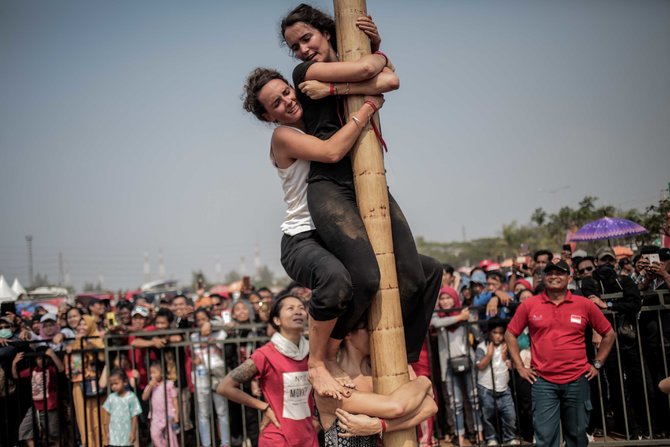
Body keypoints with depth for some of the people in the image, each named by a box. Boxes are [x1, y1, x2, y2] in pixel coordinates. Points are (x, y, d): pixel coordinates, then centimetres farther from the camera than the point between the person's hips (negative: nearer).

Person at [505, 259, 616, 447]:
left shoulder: (584, 304, 2)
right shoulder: (529, 305, 2)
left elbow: (608, 334, 12)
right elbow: (510, 334, 10)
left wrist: (597, 364, 7)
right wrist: (520, 366, 4)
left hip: (577, 380, 1)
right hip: (543, 381, -1)